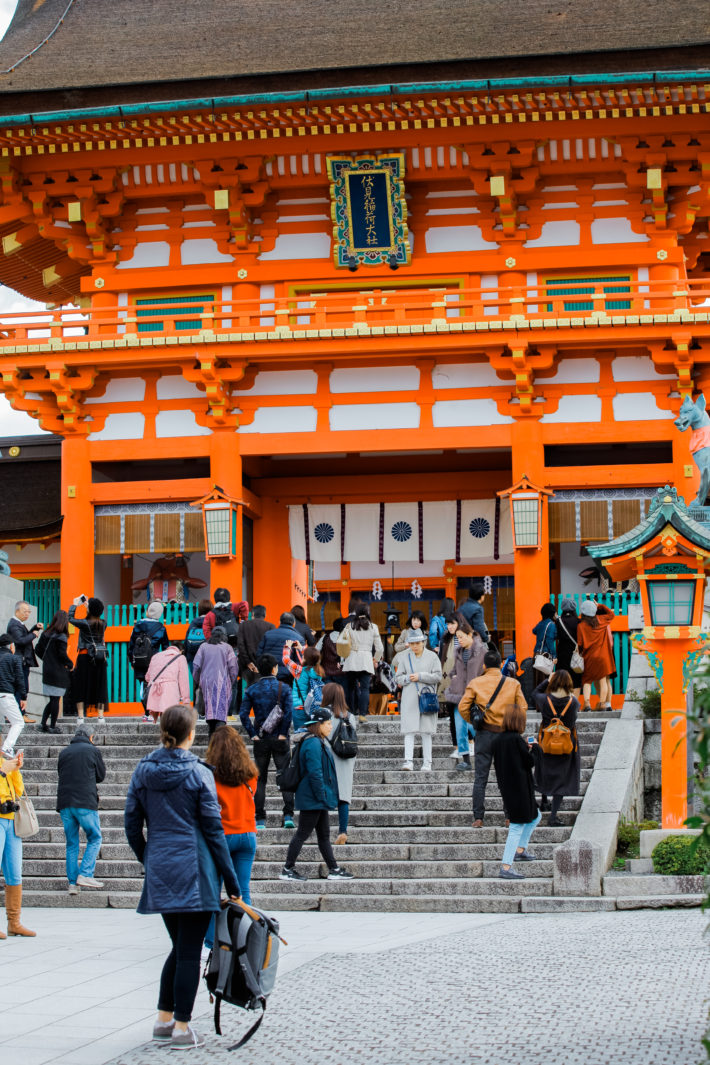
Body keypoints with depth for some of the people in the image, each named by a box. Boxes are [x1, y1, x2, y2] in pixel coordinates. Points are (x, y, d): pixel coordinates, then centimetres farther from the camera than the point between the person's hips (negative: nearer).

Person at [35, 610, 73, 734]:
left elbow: (38, 650, 11)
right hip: (58, 672, -7)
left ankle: (43, 723, 9)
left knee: (52, 700, 14)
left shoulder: (46, 634, 8)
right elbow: (62, 654, -17)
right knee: (56, 699, 0)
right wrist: (70, 664, -1)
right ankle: (52, 726, 2)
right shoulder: (61, 636, -14)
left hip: (47, 671, 7)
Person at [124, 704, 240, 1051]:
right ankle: (182, 1029, 3)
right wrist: (231, 880, -2)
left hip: (159, 871, 5)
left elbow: (132, 825, 7)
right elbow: (213, 829, -7)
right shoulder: (198, 773, -9)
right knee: (190, 952, 1)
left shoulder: (143, 770, 4)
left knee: (179, 947, 18)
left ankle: (164, 1021, 18)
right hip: (194, 872, -5)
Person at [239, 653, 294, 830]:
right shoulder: (283, 688, -5)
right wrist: (283, 733, -7)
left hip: (260, 740, 2)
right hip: (279, 739, -2)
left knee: (260, 779, 8)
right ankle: (288, 816, -8)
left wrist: (252, 734, -3)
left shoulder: (252, 689, 1)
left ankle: (260, 820, 5)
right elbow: (289, 712, -16)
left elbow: (243, 714, -7)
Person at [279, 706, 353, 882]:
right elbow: (315, 773, -23)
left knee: (324, 834, 13)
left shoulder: (318, 742, 14)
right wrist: (322, 796, -21)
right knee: (302, 833, -3)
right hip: (312, 799, -11)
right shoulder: (313, 744, -19)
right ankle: (287, 870, 4)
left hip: (317, 801, 11)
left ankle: (334, 869, 17)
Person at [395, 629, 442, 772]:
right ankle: (408, 760, -13)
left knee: (426, 731, 1)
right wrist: (408, 678, -12)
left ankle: (427, 763, 4)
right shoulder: (405, 657, 8)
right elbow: (399, 677, 9)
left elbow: (437, 676, -3)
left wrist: (420, 676, -12)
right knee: (409, 729, -8)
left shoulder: (432, 656, 4)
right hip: (409, 698, 1)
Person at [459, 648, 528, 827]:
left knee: (480, 778, 3)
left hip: (484, 734, 0)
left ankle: (478, 818, 1)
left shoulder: (475, 683, -1)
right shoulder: (513, 683, 1)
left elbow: (463, 707, -7)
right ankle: (510, 816, 9)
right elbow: (523, 707, -2)